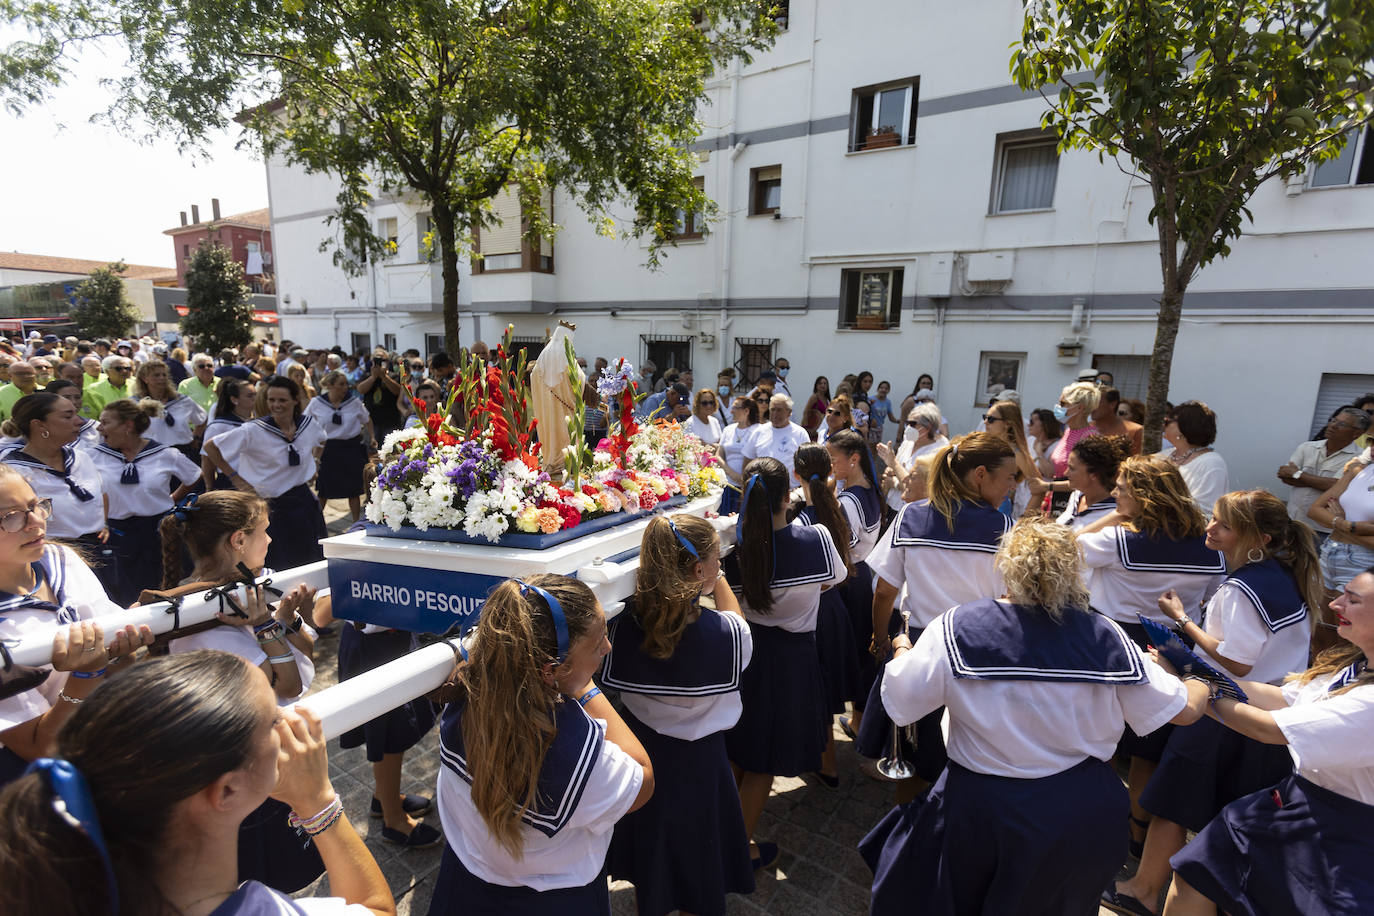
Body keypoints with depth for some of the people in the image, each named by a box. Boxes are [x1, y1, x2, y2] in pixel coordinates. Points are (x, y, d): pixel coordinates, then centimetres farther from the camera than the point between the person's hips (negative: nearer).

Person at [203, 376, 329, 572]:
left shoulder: (309, 424, -2)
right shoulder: (254, 430, -15)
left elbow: (321, 440, 23)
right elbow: (210, 447, -7)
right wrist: (236, 479, -7)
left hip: (303, 501, 5)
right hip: (273, 507, -4)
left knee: (315, 562, 12)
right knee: (279, 569, 3)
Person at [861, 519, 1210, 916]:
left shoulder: (958, 627, -19)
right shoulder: (1106, 636, -11)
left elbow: (900, 701, -13)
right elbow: (1183, 708, 0)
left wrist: (902, 649, 8)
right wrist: (1205, 685, 24)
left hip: (985, 812, -3)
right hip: (1085, 816, 3)